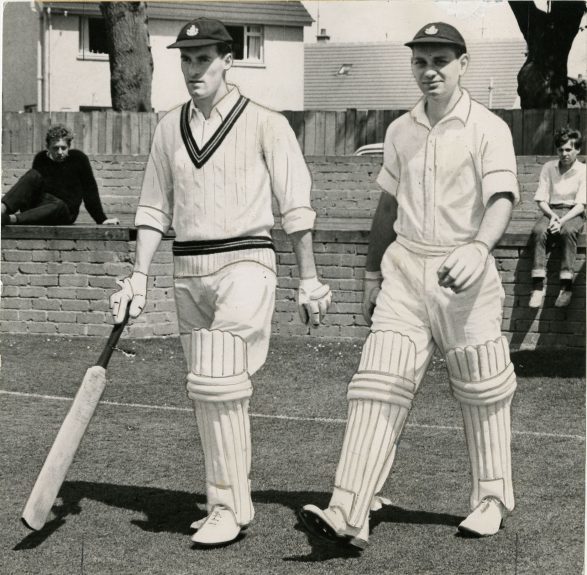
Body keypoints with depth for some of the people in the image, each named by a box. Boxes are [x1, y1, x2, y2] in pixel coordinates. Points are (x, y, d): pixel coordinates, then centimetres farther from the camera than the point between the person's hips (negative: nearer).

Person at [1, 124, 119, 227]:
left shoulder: (78, 158, -3)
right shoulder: (41, 159, 5)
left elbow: (90, 191, -1)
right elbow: (32, 189, 13)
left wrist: (102, 219, -2)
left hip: (65, 215, -3)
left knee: (58, 205, -39)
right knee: (33, 175, -23)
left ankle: (10, 219, -54)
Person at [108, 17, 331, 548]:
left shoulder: (264, 123, -3)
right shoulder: (169, 127, 11)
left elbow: (296, 206, -2)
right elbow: (154, 208, 15)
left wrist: (309, 279, -3)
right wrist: (140, 276, 8)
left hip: (245, 261, -5)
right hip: (187, 268, 6)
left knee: (217, 383, -16)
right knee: (209, 391, 9)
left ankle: (228, 510, -7)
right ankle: (234, 502, 21)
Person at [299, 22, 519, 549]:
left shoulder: (488, 129, -5)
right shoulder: (401, 131, 13)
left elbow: (502, 199, -19)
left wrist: (478, 248, -37)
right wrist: (372, 274, 20)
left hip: (464, 273, -4)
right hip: (403, 268, 4)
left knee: (482, 393, 7)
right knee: (379, 386, -7)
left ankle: (492, 500, 27)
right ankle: (348, 515, -14)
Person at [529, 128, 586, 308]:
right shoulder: (549, 167, 8)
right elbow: (541, 200, 6)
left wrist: (562, 220, -22)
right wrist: (552, 216, -15)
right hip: (550, 211, 2)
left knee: (568, 231, -37)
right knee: (539, 231, -32)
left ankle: (566, 286, -38)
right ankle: (538, 286, -37)